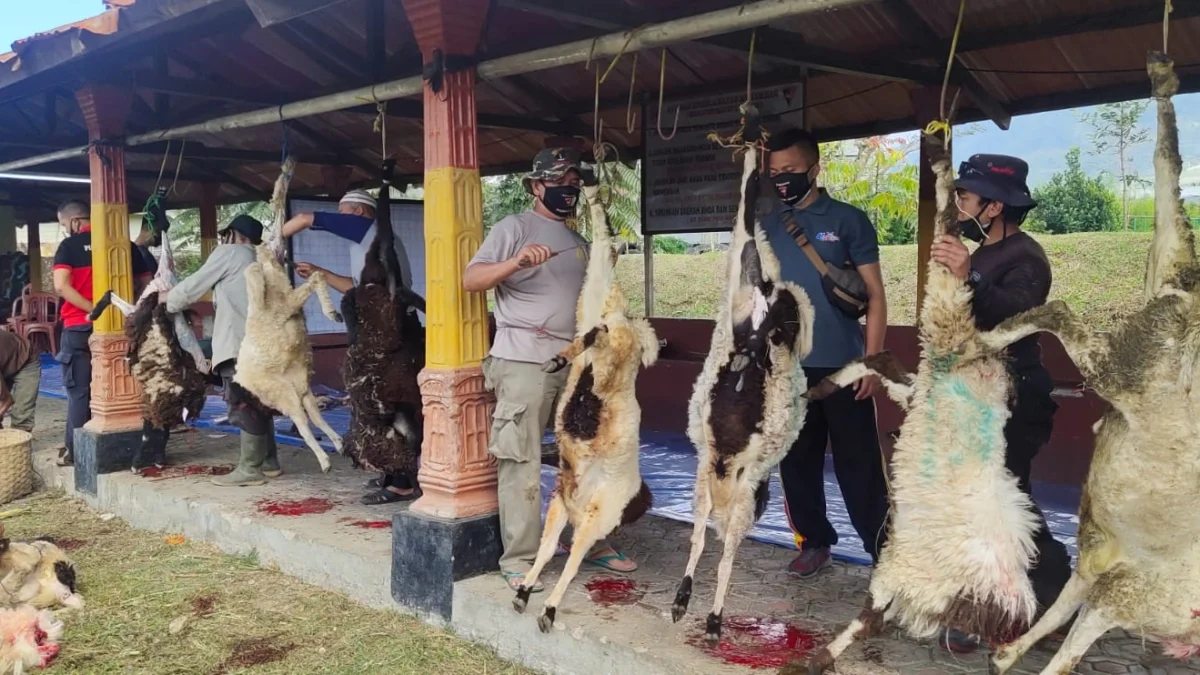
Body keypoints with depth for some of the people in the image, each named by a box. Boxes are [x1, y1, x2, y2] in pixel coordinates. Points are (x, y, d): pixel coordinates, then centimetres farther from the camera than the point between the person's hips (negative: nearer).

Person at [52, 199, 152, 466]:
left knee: (79, 391, 3)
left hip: (80, 327, -3)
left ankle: (75, 451, 7)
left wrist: (93, 310, -17)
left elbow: (61, 286, -17)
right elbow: (146, 281, 7)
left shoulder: (69, 246, -3)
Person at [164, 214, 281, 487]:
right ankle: (269, 462, 18)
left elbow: (194, 285, 3)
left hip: (240, 344, -9)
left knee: (244, 405, -9)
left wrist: (163, 298, 17)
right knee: (256, 403, 14)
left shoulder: (228, 252, 2)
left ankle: (250, 469, -8)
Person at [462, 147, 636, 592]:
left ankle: (591, 542, 24)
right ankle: (519, 560, 1)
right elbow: (471, 280, -11)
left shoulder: (579, 240, 20)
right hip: (524, 360, -7)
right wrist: (516, 261, -25)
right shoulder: (514, 228, -2)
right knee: (522, 461, -5)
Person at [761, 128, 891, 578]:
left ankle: (883, 549, 14)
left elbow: (874, 294, -3)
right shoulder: (767, 228, 8)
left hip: (842, 366, -4)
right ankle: (813, 542, 25)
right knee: (796, 461, 11)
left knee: (858, 464, 2)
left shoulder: (848, 220, -2)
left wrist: (872, 360, -9)